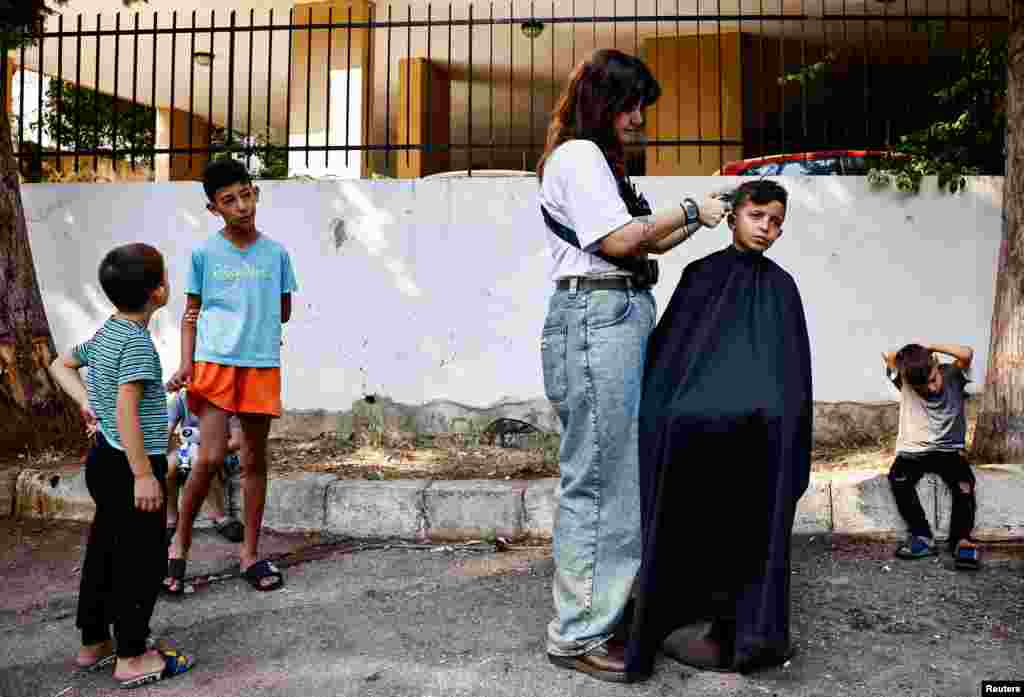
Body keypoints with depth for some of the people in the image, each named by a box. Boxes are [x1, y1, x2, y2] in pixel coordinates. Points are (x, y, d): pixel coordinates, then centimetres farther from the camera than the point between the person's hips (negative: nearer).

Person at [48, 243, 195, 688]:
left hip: (102, 459, 10)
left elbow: (61, 365, 24)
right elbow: (126, 411, -25)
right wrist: (144, 474, -22)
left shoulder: (105, 334, 9)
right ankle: (132, 658, 12)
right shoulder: (137, 342, -20)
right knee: (142, 560, 2)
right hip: (128, 465, -9)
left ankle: (92, 644, 31)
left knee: (103, 552, 18)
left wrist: (85, 402, 13)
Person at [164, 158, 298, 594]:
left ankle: (250, 553, 21)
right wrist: (186, 365, -6)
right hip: (214, 363, -2)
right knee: (210, 457, -12)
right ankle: (180, 543, 11)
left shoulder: (276, 253, 5)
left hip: (262, 366, 2)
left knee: (255, 459, 9)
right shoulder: (204, 253, 1)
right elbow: (191, 313, 5)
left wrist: (252, 324, 0)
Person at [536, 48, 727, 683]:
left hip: (624, 318, 10)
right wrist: (690, 210, -1)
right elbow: (619, 239, -12)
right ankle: (579, 635, 1)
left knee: (621, 473, 9)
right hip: (598, 317, -10)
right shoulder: (578, 155, -2)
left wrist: (703, 217, 16)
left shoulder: (600, 162, 28)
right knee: (598, 477, -8)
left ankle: (609, 611, 19)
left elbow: (648, 244, 25)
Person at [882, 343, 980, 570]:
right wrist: (907, 353, -5)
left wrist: (931, 347, -15)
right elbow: (889, 356, -19)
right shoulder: (904, 381, -3)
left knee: (964, 482, -30)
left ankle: (961, 540, -25)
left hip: (949, 449, 0)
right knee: (897, 478, -29)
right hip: (912, 451, 1)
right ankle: (922, 536, -20)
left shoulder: (952, 374, -5)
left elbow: (967, 354, -26)